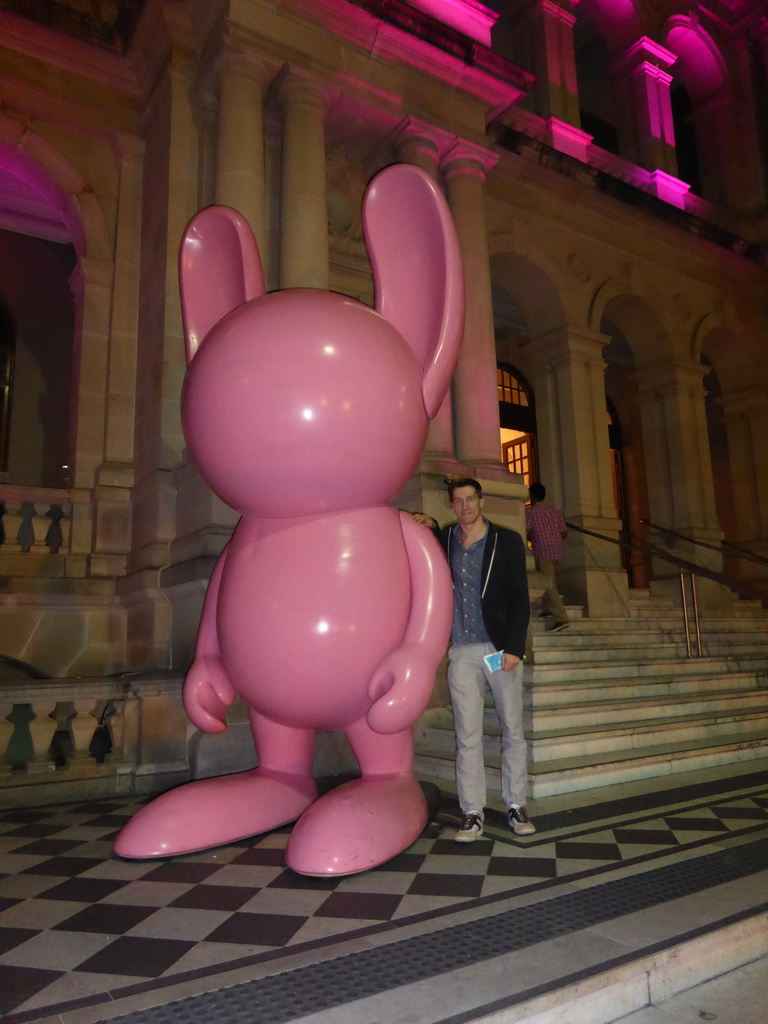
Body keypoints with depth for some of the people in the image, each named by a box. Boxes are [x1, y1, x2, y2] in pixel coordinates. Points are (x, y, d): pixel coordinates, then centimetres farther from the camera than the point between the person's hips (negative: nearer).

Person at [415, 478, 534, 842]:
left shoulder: (507, 541, 1)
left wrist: (513, 647, -11)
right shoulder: (445, 539, 7)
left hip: (502, 648, -1)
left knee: (513, 730, 6)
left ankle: (516, 806, 18)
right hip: (462, 652, 1)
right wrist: (430, 527, 8)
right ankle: (472, 813, 12)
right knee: (467, 736, 3)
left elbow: (520, 599, -1)